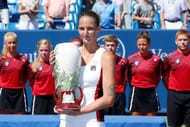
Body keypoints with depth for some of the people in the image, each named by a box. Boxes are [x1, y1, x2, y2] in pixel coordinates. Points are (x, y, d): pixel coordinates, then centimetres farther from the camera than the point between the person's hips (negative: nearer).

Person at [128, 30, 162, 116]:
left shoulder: (156, 59, -4)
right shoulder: (131, 59, -1)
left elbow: (158, 76, 9)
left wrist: (152, 86, 5)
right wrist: (134, 86, 8)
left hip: (151, 93, 0)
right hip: (136, 93, 0)